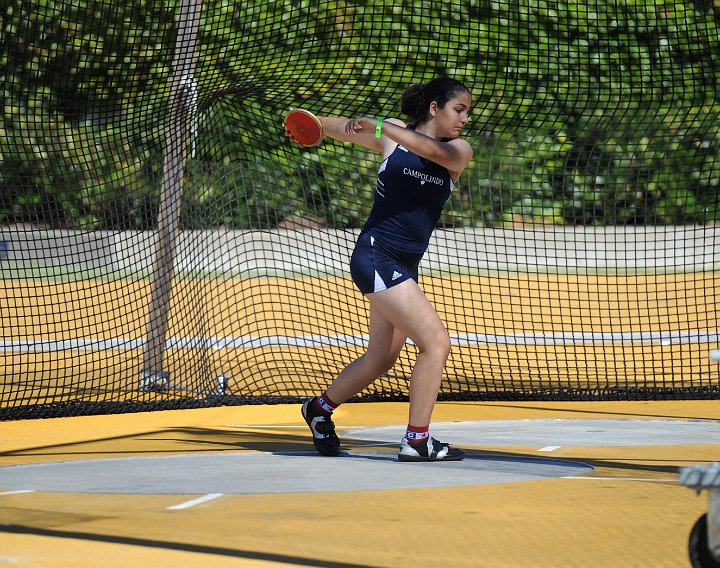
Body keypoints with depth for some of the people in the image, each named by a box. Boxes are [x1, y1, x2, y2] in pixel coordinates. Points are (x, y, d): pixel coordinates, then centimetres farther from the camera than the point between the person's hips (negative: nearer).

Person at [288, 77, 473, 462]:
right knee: (436, 343, -16)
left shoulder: (460, 151, 3)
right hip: (376, 255, -6)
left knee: (381, 358, 18)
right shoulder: (393, 136, -2)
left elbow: (435, 151, -21)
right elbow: (342, 128, 16)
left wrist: (381, 127, -28)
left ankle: (321, 408, 42)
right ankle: (416, 441, -10)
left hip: (405, 265, 6)